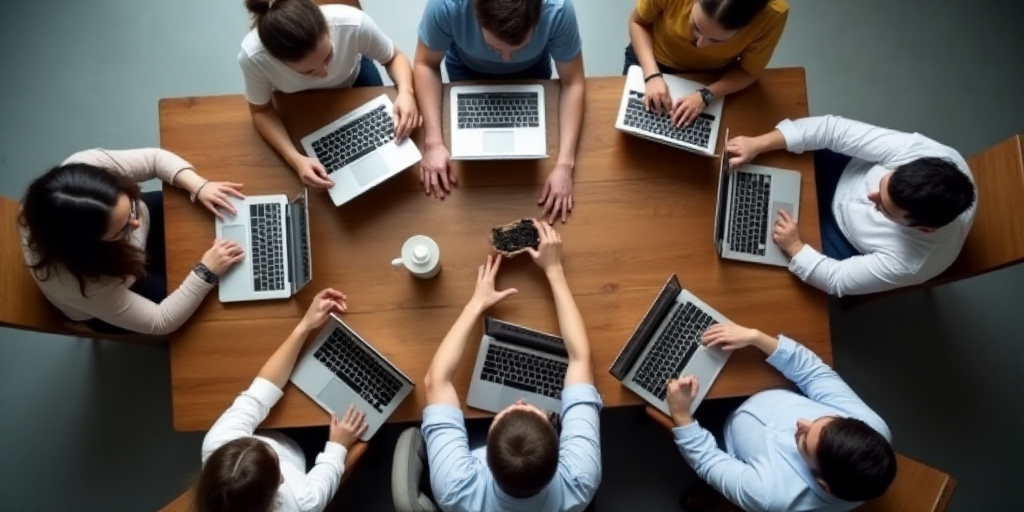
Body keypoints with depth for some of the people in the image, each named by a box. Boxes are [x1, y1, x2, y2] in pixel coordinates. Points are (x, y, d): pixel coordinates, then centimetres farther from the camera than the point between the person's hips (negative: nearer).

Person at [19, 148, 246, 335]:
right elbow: (160, 321, -32)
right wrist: (206, 272, -37)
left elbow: (155, 157, -20)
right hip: (107, 305, -4)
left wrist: (199, 187, -34)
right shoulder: (78, 283, -46)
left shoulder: (87, 166, -40)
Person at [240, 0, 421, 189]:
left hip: (354, 78, 1)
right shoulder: (253, 57, -43)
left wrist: (405, 91, -45)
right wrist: (295, 159, -41)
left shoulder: (353, 23, -44)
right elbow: (261, 111, -23)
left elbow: (393, 57, -22)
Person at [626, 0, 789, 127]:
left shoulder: (773, 14, -34)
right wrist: (652, 75, -30)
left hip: (713, 77, 0)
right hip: (655, 60, 0)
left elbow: (749, 71, -16)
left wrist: (705, 96, -32)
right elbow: (638, 22, -17)